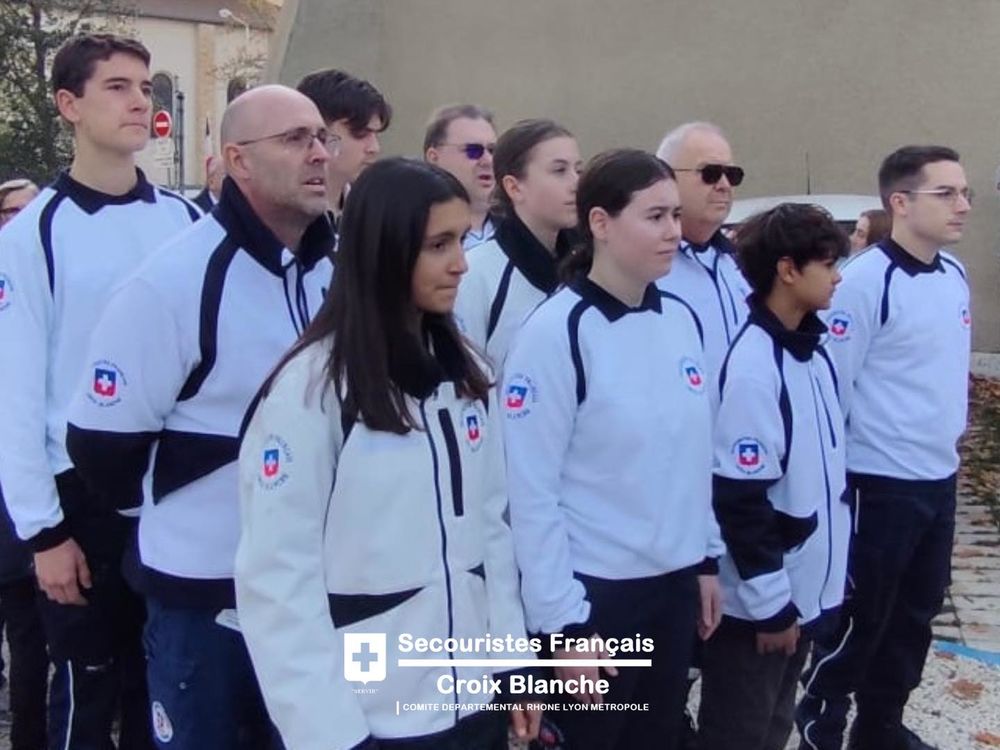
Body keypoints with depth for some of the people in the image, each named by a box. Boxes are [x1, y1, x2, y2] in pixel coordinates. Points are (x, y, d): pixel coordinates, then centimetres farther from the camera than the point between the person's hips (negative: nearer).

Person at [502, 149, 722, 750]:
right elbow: (532, 491, -16)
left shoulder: (683, 321, 3)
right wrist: (562, 619, -15)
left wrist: (708, 558, 12)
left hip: (676, 579, 6)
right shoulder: (556, 333, -16)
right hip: (597, 589, -6)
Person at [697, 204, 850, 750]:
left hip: (808, 587, 8)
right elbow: (740, 498, -22)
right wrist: (771, 602, -17)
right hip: (757, 600, -8)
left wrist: (828, 571, 13)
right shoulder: (753, 367, -22)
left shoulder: (813, 349, 5)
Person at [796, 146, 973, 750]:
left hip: (939, 476, 8)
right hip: (880, 482, -8)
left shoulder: (955, 275, 6)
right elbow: (830, 385, -17)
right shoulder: (865, 281, -18)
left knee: (917, 612, 19)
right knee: (859, 617, 5)